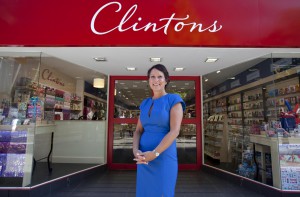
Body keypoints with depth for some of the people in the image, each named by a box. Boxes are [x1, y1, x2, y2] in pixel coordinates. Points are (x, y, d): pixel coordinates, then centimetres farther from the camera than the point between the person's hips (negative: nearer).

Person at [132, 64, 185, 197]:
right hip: (144, 159, 6)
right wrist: (136, 151, -11)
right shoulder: (145, 104, 12)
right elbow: (138, 131, 8)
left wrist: (154, 154, -21)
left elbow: (175, 131, -14)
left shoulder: (174, 100, -4)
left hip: (164, 158, -5)